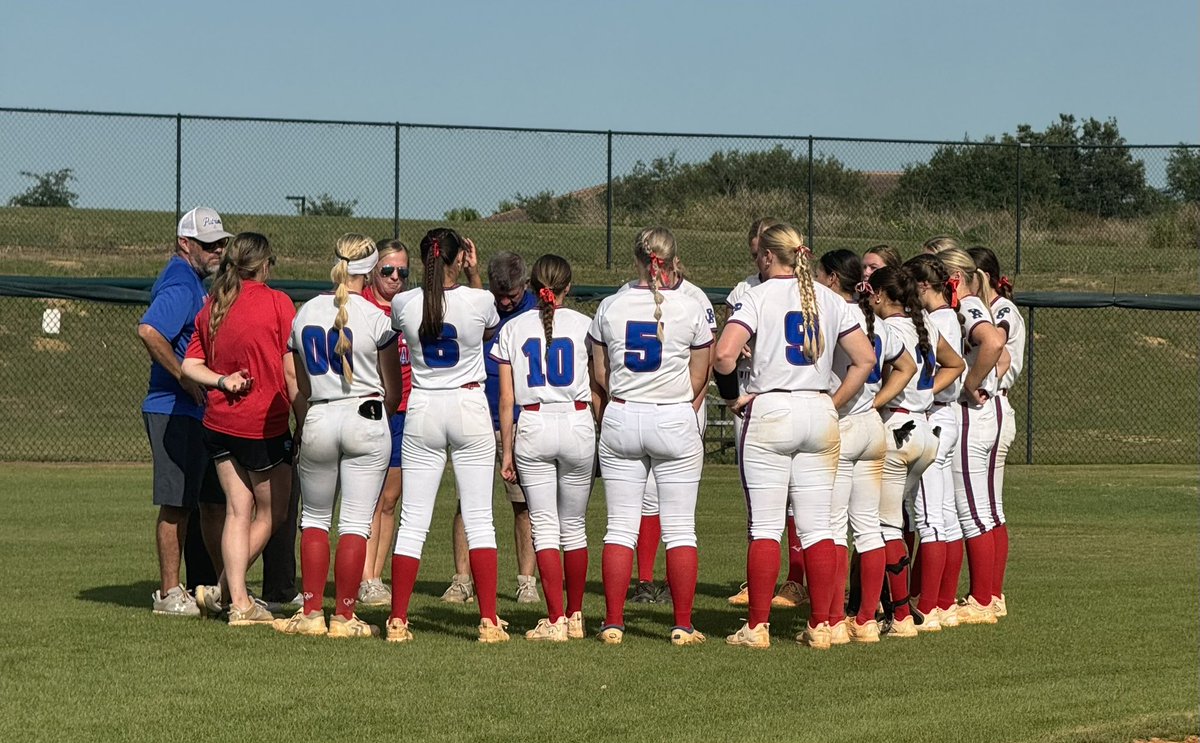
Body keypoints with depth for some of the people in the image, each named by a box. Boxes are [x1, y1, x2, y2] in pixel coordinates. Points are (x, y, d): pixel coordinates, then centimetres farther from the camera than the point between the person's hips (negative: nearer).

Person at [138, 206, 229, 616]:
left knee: (214, 499, 13)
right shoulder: (179, 286, -15)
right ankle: (169, 593, 0)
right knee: (178, 504, -5)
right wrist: (186, 378, -24)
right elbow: (148, 330, -31)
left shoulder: (195, 284, 17)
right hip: (175, 412, -10)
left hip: (201, 412, 10)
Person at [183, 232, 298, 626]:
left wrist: (221, 381, -6)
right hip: (265, 424, -5)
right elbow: (291, 372, -10)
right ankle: (223, 591, 8)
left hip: (218, 423, 6)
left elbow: (190, 365, 4)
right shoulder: (277, 303, -9)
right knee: (270, 513, 10)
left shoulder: (211, 306, 8)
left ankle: (238, 600, 5)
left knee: (238, 511, 9)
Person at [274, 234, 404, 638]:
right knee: (356, 523, 1)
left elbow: (300, 389, 12)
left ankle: (311, 612, 10)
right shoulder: (375, 317, -8)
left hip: (317, 421, 3)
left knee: (314, 518, 15)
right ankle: (344, 616, 1)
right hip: (365, 421, -3)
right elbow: (394, 391, -1)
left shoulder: (305, 313, 5)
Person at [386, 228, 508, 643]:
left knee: (413, 519, 5)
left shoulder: (403, 304, -5)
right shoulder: (479, 300, -9)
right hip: (469, 407, -1)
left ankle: (398, 620, 3)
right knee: (478, 518, 2)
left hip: (422, 410, 1)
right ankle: (488, 620, -3)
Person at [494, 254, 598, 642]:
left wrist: (506, 451, 9)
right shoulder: (584, 325, 2)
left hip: (533, 427, 0)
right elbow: (598, 390, 1)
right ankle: (575, 616, 19)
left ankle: (555, 620, -7)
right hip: (578, 424, 0)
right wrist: (602, 439, 10)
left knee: (544, 524, 1)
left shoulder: (513, 329, 4)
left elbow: (507, 399, 4)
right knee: (574, 525, 12)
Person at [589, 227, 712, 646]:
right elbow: (698, 379, 0)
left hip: (621, 421, 2)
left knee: (620, 527, 6)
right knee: (680, 529, 3)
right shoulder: (691, 309, -6)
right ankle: (683, 626, 3)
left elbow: (600, 375, 7)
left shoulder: (610, 308, 0)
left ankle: (613, 623, 4)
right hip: (675, 421, -2)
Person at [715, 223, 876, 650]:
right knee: (816, 527, 6)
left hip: (768, 412, -4)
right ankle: (820, 626, 6)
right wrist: (834, 404, 12)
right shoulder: (829, 300, 9)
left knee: (765, 527, -2)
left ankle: (757, 627, -3)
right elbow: (865, 359, 9)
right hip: (819, 415, 4)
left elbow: (725, 354, -18)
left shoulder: (759, 297, -5)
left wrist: (732, 397, -4)